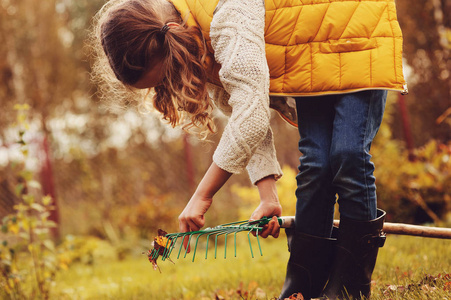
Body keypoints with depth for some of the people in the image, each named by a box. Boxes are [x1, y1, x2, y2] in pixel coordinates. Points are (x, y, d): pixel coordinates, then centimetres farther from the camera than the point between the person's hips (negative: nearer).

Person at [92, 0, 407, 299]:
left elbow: (252, 117, -40)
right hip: (314, 67, 7)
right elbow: (242, 115, -4)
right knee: (313, 165, -4)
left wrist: (202, 196, -33)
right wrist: (269, 196, -13)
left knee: (348, 155, -17)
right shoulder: (203, 48, -8)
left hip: (357, 35, -7)